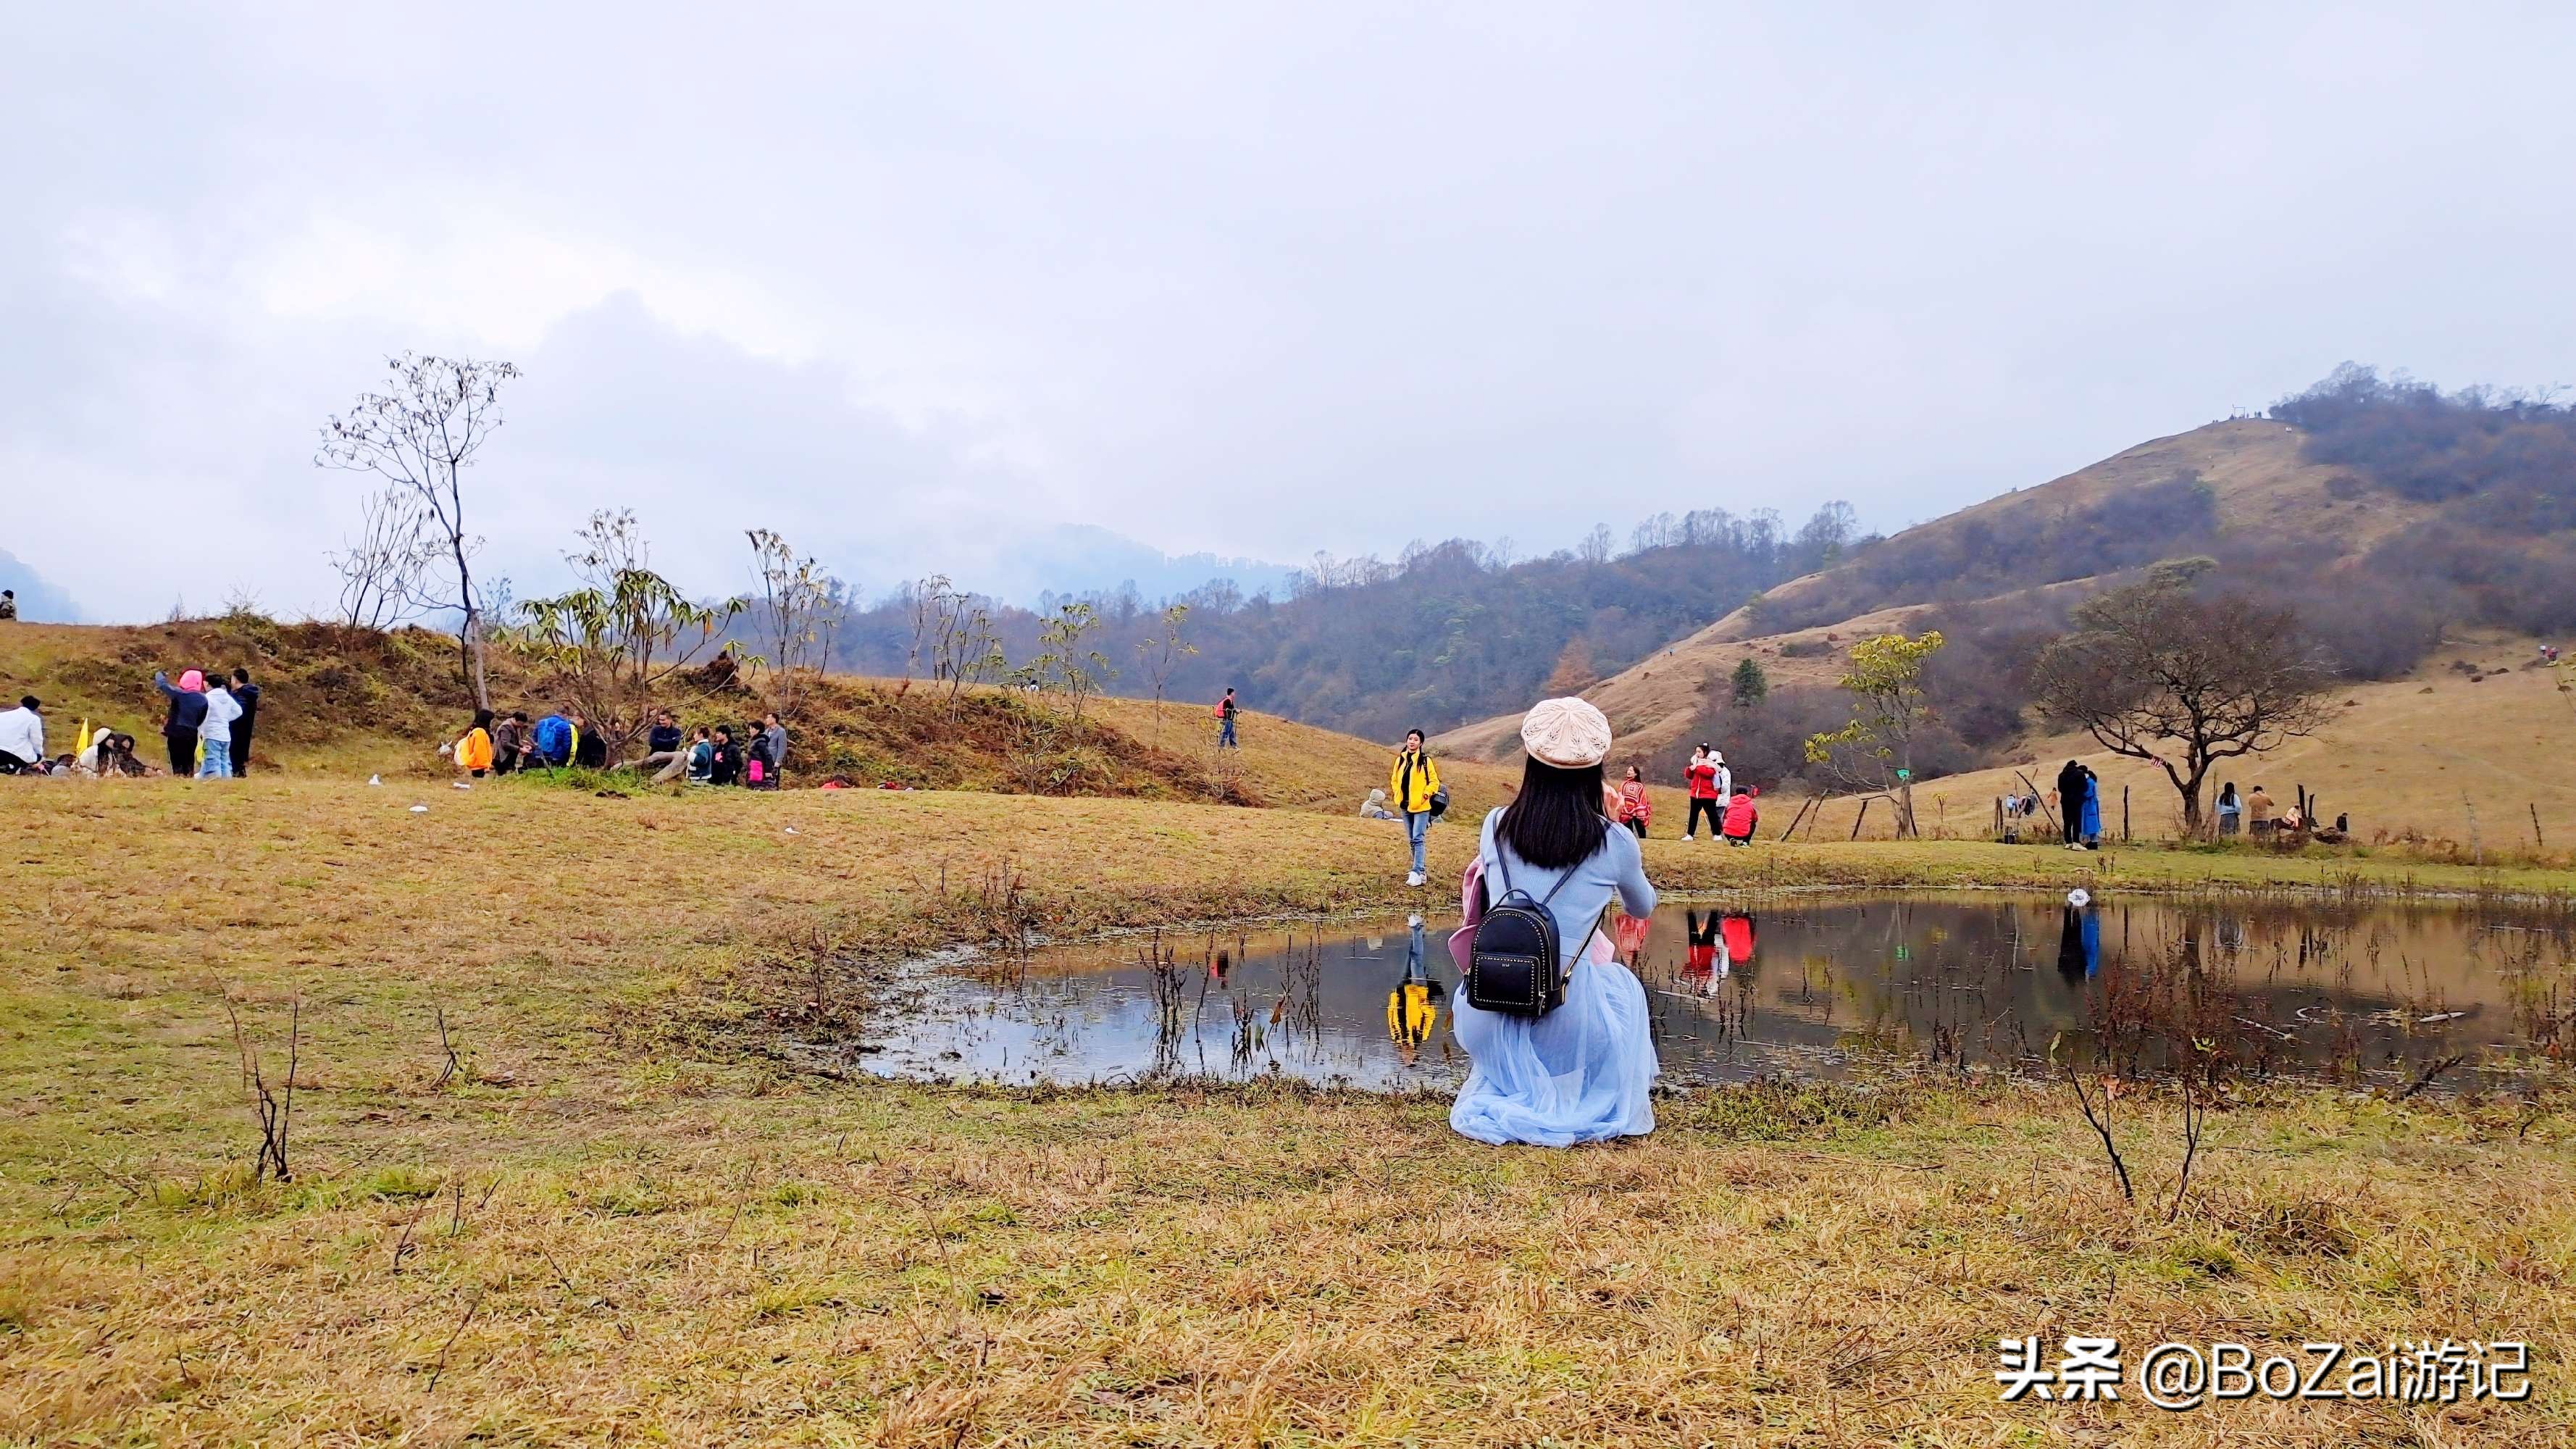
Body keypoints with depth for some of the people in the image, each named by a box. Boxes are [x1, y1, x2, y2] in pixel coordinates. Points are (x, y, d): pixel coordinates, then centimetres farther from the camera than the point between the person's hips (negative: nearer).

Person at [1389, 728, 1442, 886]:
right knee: (1412, 840, 12)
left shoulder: (1425, 760, -7)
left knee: (1418, 839, -12)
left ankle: (1417, 873, -16)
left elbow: (1434, 782, -3)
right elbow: (1394, 780, 19)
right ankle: (1421, 871, 22)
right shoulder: (1400, 760, 8)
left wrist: (1425, 795, -14)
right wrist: (1397, 796, 7)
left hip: (1421, 807, -6)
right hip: (1405, 806, 6)